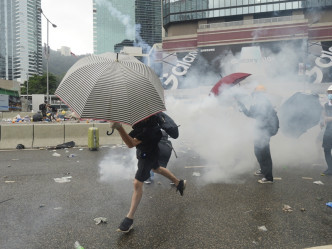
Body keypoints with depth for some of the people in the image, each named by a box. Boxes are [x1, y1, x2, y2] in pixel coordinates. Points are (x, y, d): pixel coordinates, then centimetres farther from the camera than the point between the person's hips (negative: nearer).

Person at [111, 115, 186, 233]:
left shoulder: (148, 130, -40)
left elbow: (131, 144, -46)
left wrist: (119, 128, -57)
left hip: (148, 155, -10)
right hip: (144, 151, 10)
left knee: (137, 183, -7)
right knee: (156, 169, 32)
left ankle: (130, 218, 3)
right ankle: (179, 183, 53)